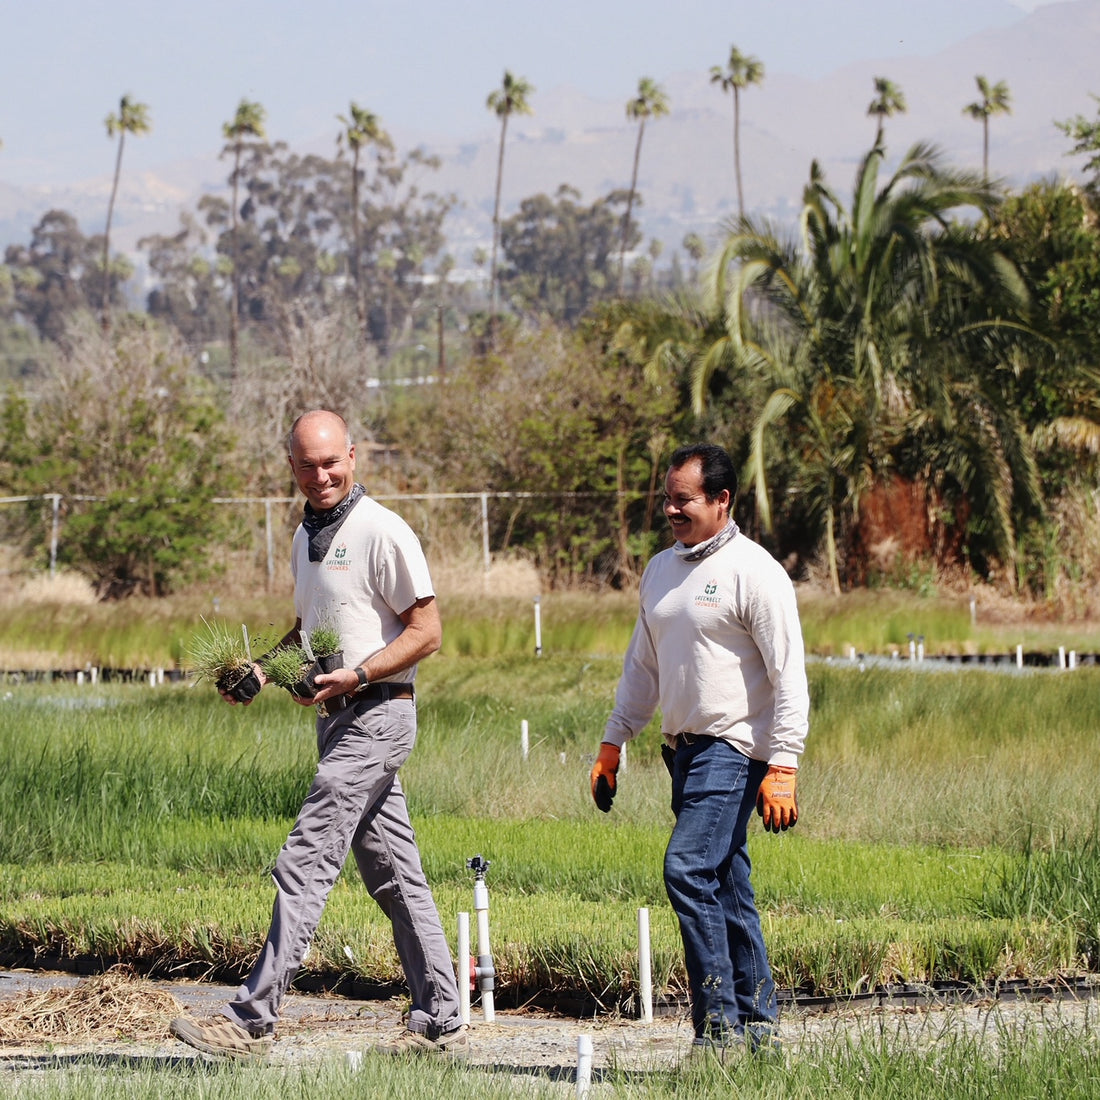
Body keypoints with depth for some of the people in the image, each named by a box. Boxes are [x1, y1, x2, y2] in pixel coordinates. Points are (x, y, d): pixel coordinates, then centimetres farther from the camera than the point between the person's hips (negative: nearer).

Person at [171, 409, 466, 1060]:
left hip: (376, 715, -9)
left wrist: (355, 676, -23)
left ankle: (252, 1023, -13)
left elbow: (427, 632, -13)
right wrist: (264, 669, 9)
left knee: (306, 865, -12)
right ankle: (440, 1025, 14)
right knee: (393, 875, 10)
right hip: (341, 718, 9)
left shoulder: (382, 532, -12)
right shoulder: (308, 534, 16)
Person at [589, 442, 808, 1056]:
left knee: (689, 870, -18)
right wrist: (612, 746, 19)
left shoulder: (754, 572, -9)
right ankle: (758, 1024, 12)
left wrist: (782, 767, -19)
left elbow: (789, 677, -12)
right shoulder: (661, 570, 15)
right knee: (727, 888, 8)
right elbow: (643, 666, 24)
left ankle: (721, 1024, -16)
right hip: (684, 748, 8)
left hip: (734, 748, -8)